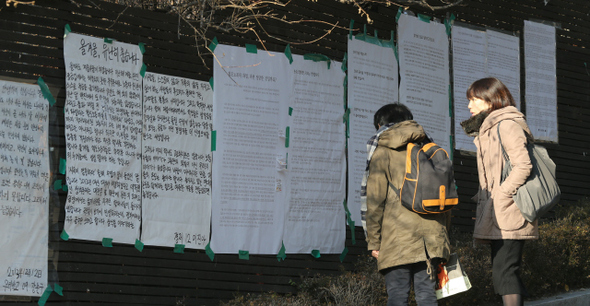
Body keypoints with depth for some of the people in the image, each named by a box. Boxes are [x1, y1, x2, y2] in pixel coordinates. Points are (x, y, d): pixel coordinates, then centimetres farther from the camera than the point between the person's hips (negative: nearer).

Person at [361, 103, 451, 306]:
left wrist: (373, 241, 0)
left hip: (397, 240, -4)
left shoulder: (382, 152, 1)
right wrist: (443, 231, 23)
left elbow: (375, 200, -5)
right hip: (431, 239, 4)